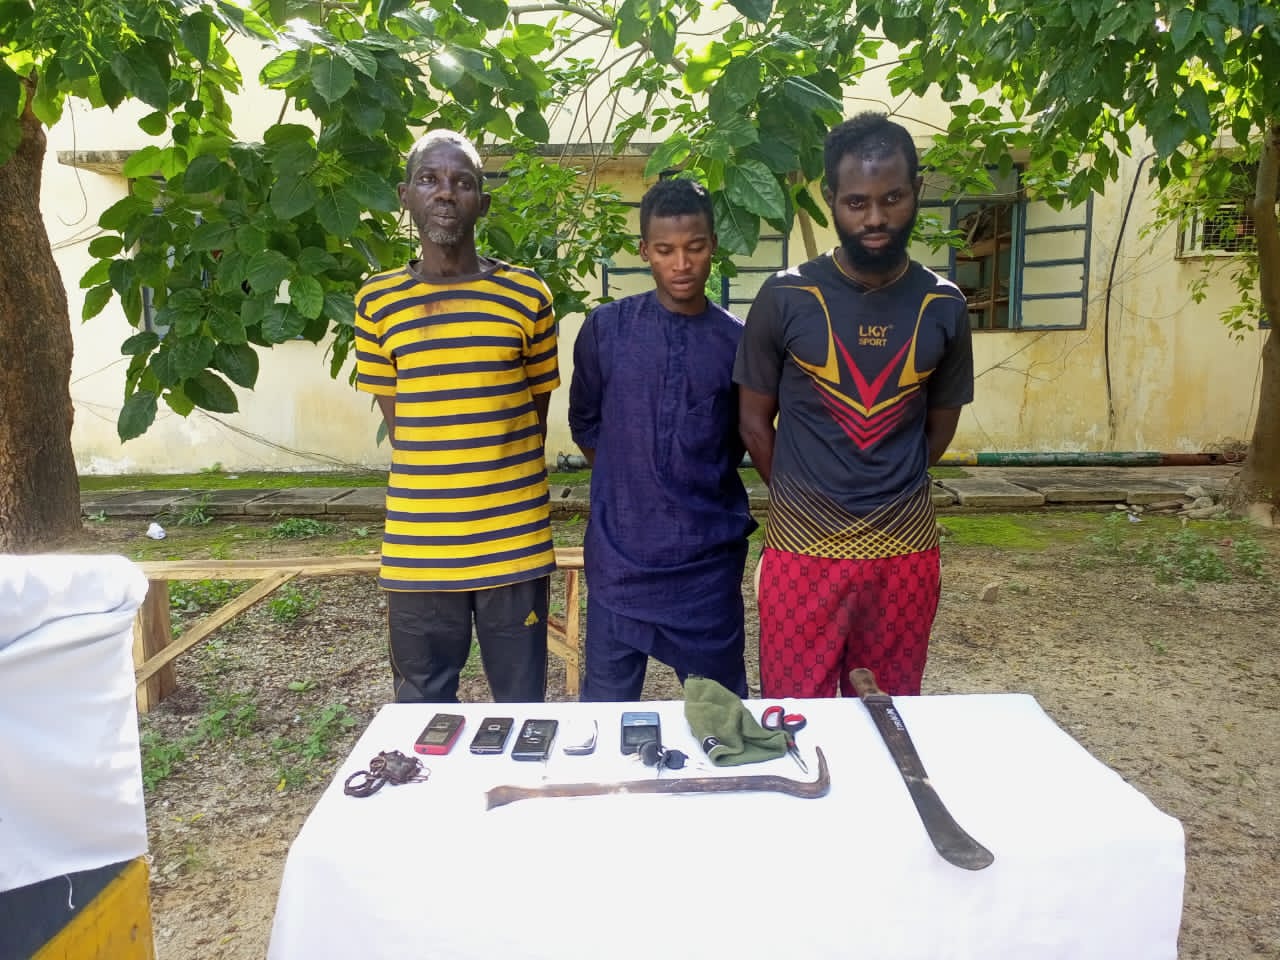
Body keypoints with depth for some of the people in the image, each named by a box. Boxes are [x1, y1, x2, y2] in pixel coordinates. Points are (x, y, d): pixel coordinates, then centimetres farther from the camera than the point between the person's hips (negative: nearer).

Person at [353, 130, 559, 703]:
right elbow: (395, 422, 7)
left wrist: (497, 487, 4)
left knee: (522, 710, 12)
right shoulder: (377, 303, 3)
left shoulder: (527, 296, -1)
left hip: (515, 544, -1)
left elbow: (538, 412, 7)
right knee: (422, 714, 15)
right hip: (416, 549, 1)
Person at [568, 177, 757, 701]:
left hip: (709, 556, 1)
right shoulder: (606, 328, -2)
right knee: (606, 704, 11)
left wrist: (699, 486, 7)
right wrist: (628, 482, 9)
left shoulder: (736, 340, -1)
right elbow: (584, 423, 10)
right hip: (620, 553, 0)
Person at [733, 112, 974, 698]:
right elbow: (755, 424, 1)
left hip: (906, 550, 3)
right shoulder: (786, 298, -7)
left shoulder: (943, 306, 1)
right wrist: (801, 500, 9)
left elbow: (940, 425, 12)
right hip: (804, 548, -2)